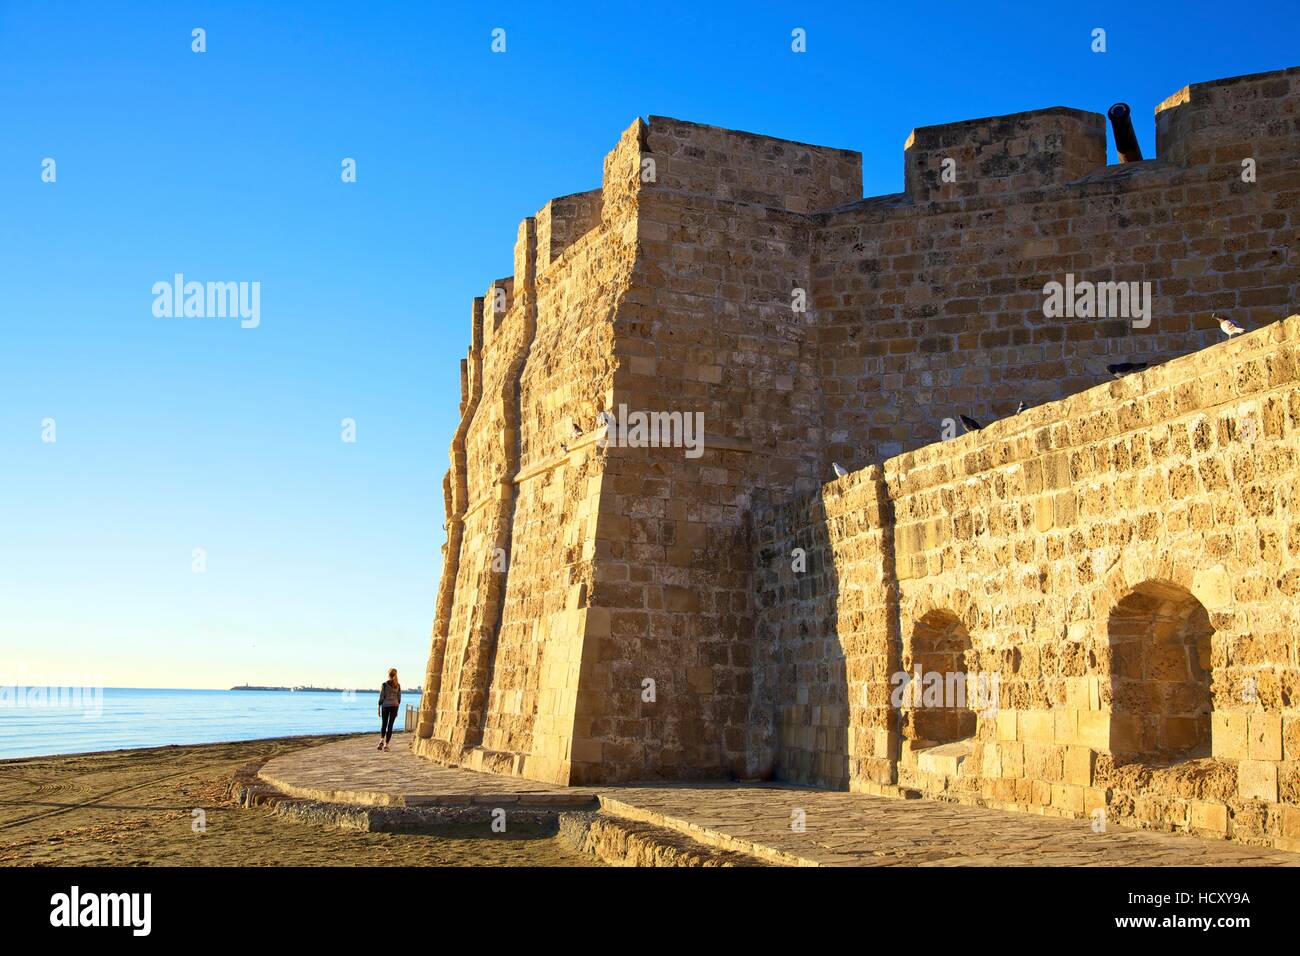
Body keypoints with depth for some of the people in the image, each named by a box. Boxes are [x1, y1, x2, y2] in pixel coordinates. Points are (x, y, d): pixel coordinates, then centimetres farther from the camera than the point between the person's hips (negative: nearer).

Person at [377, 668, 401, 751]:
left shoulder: (384, 684, -7)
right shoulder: (398, 685, 2)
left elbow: (381, 697, -6)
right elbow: (399, 699, 5)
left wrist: (379, 709, 1)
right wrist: (397, 710, 14)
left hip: (385, 706, -2)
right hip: (394, 706, 2)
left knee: (383, 724, 12)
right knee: (390, 725, 5)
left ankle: (382, 740, -9)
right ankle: (386, 744, 1)